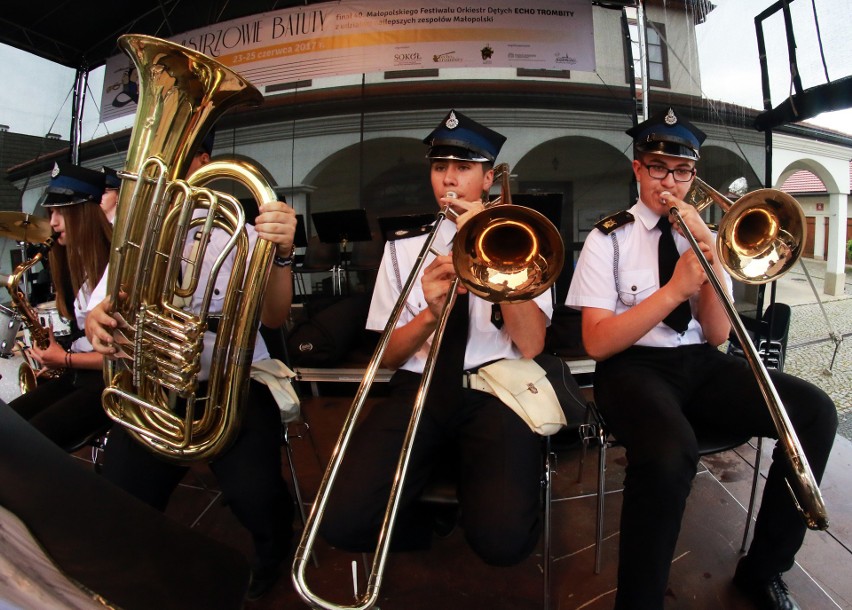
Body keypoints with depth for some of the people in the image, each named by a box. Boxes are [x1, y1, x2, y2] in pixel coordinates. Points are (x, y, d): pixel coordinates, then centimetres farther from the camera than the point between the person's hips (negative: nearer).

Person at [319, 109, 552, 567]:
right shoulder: (403, 247, 14)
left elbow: (530, 346, -4)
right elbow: (386, 355, 8)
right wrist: (430, 312, -13)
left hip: (495, 389, -1)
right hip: (419, 388, 2)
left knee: (504, 539, -26)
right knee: (343, 520, -21)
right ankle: (434, 522, 8)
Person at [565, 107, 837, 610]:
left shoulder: (706, 236, 14)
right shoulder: (609, 238, 0)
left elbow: (717, 336, 2)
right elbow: (597, 343, -11)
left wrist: (709, 255, -11)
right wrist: (674, 288, -20)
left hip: (701, 363, 6)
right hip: (633, 366, -5)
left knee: (817, 412, -16)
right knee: (670, 454, -36)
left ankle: (763, 569, 4)